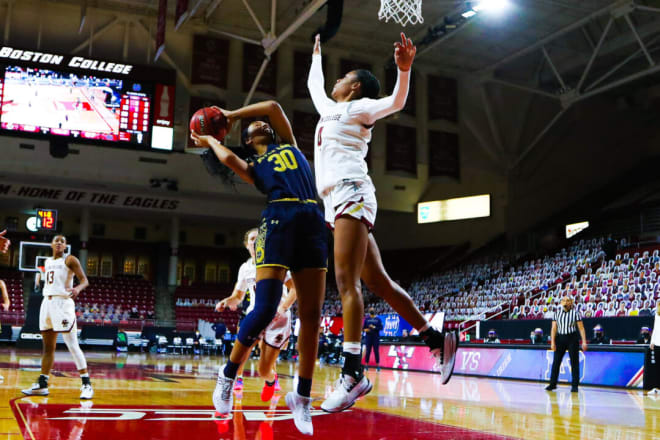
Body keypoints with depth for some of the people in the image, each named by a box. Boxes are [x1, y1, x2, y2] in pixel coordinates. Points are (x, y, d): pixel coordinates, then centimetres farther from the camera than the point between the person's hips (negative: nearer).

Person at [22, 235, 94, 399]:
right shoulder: (48, 262, 18)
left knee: (72, 345, -11)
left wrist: (77, 288, -32)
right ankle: (42, 385, 15)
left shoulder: (70, 260, -3)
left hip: (63, 302, -7)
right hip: (47, 302, 7)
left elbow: (84, 280, -11)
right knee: (48, 347, 10)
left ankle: (86, 384, -11)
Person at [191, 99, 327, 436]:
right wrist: (210, 140, 20)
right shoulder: (252, 167, 22)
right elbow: (227, 158, 0)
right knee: (265, 309, -14)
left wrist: (232, 114, 31)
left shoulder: (289, 144, 31)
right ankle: (228, 376, 8)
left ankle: (302, 398, 6)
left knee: (311, 315, -2)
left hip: (313, 222, 3)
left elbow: (274, 106, 24)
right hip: (279, 219, -3)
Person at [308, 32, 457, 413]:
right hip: (337, 200, 9)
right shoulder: (331, 110, 29)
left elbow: (396, 102, -14)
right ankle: (438, 340, 14)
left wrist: (404, 69, -31)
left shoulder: (359, 107, 5)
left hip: (351, 195, -9)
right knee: (379, 282, 7)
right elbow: (314, 86, 49)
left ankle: (352, 374, -26)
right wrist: (317, 53, 58)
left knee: (347, 281, -20)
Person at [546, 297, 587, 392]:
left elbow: (581, 328, -3)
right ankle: (553, 384, 13)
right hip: (560, 338, 2)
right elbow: (554, 328, 3)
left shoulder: (575, 312, -1)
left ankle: (574, 385, 7)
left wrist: (584, 342, -10)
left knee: (574, 362, 0)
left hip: (572, 338, -2)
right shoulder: (557, 312, 6)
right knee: (556, 361, 4)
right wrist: (552, 342, -5)